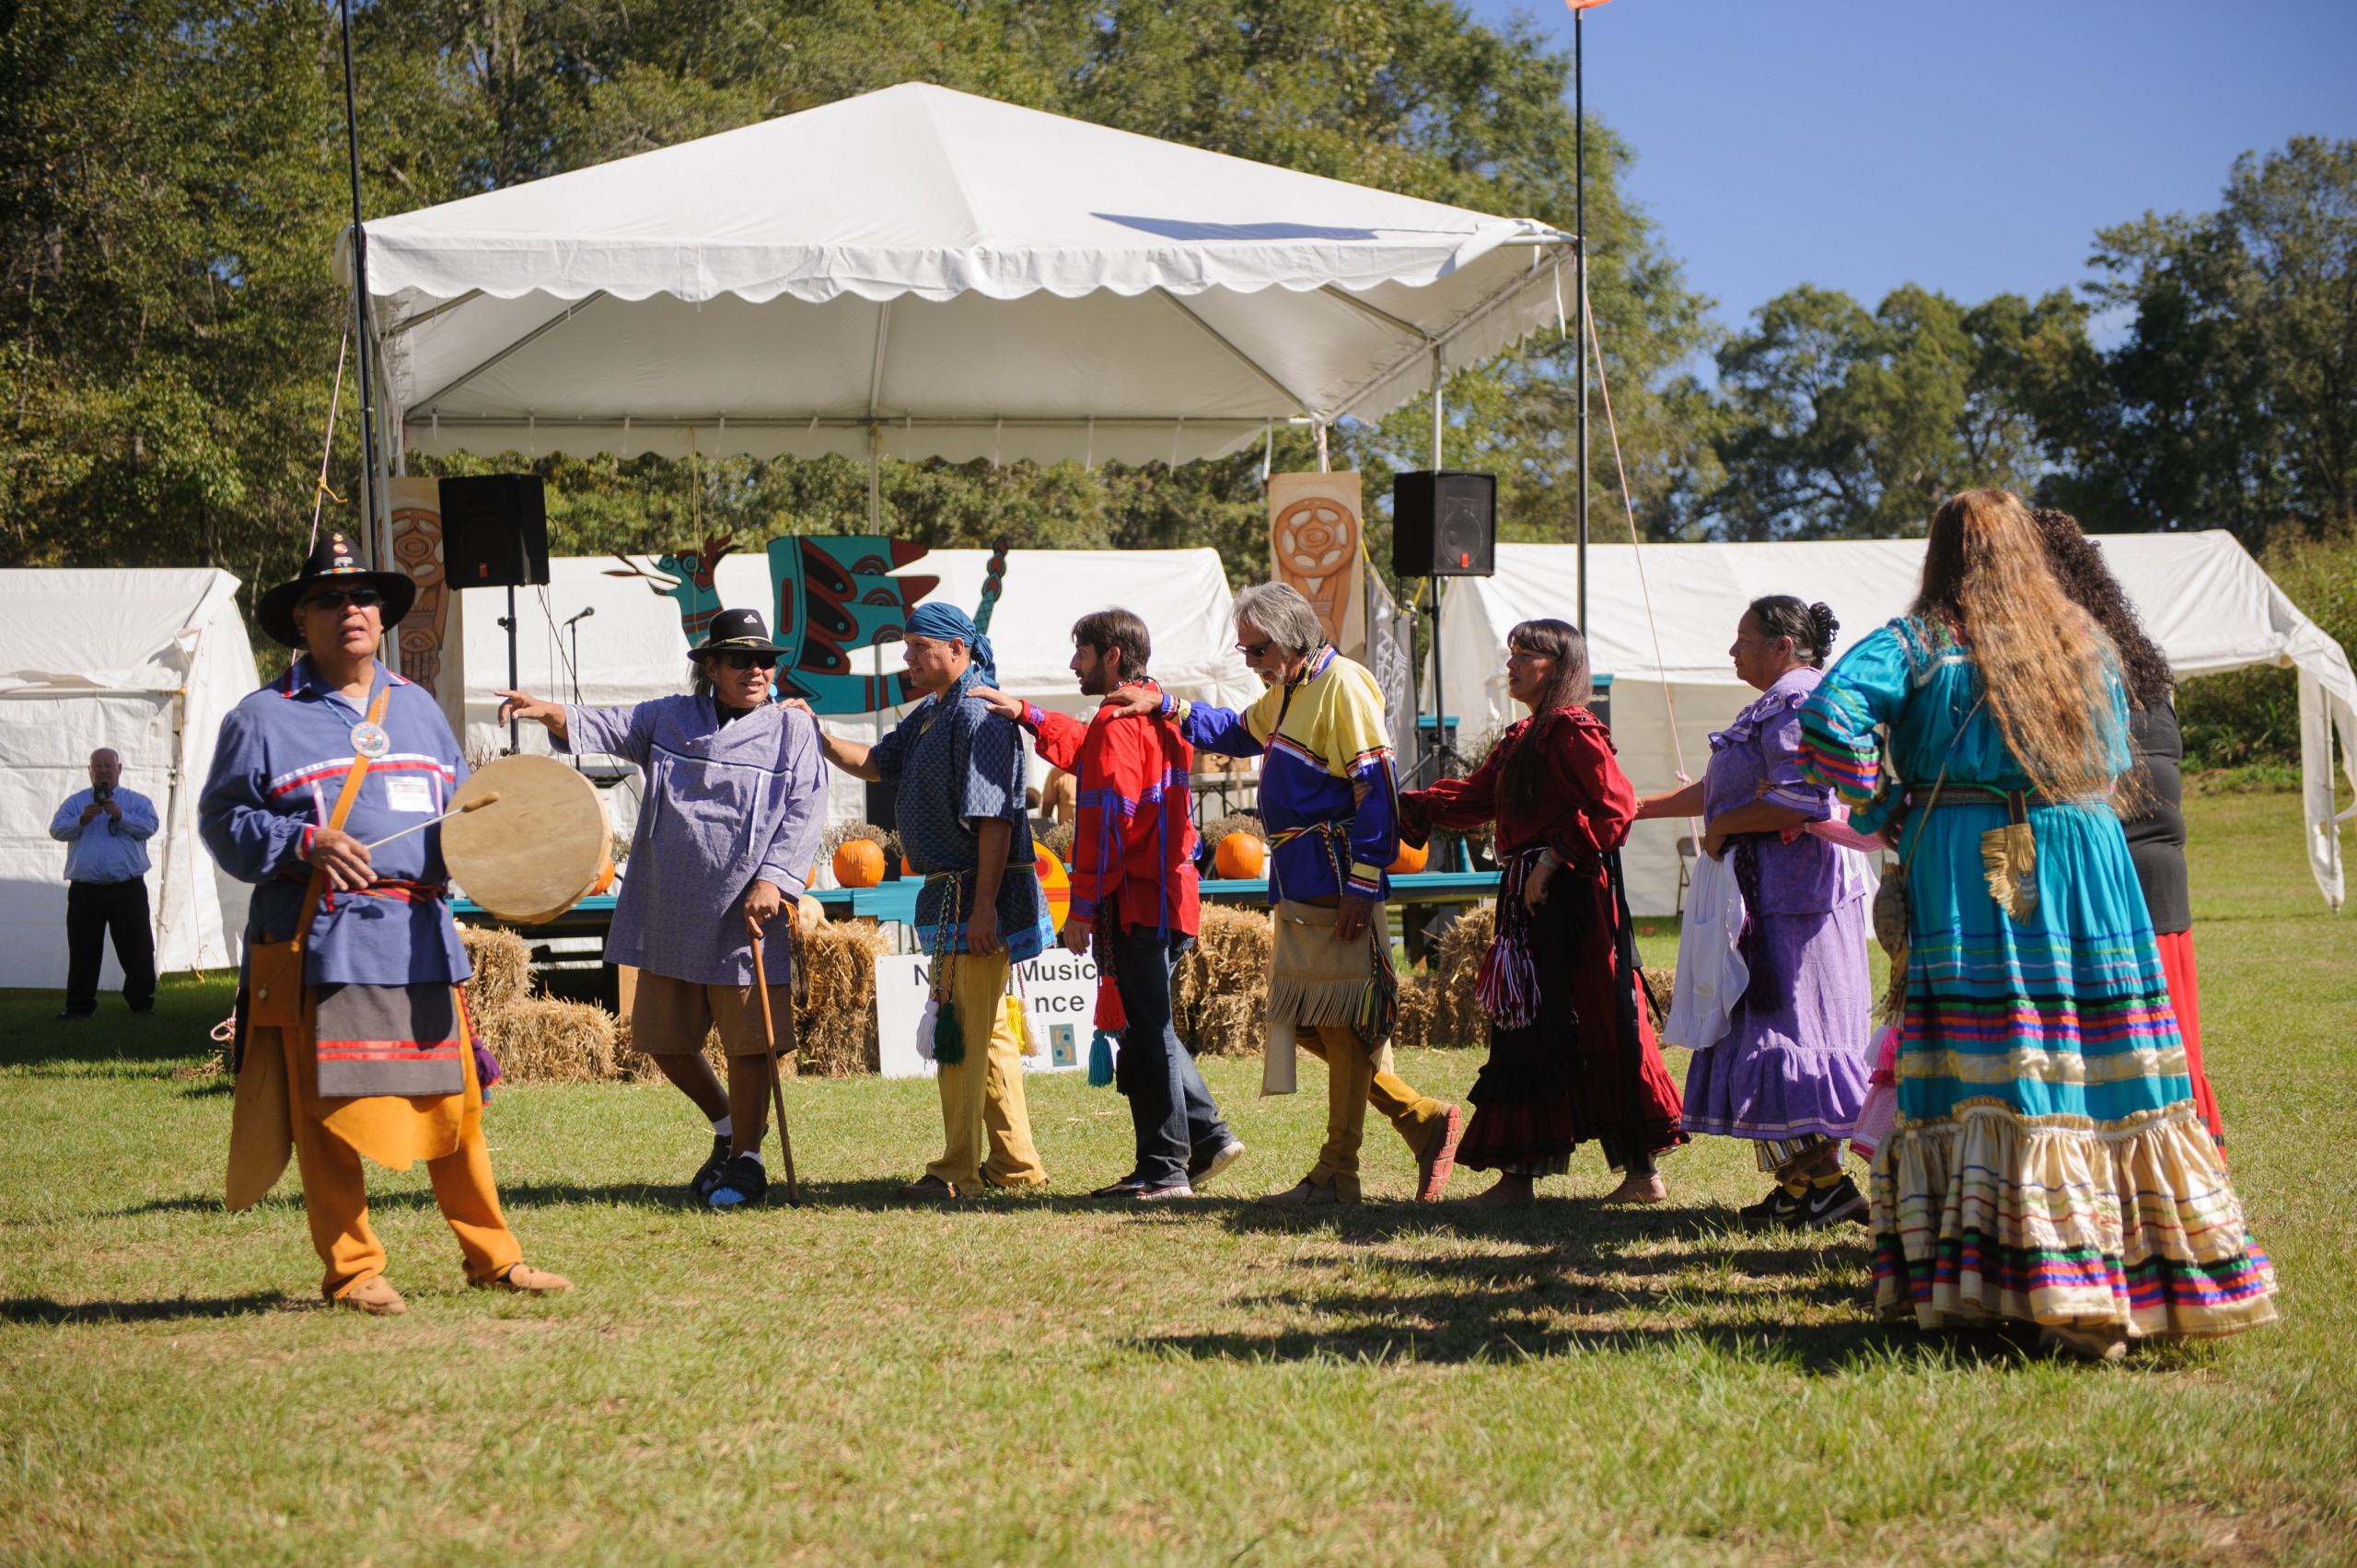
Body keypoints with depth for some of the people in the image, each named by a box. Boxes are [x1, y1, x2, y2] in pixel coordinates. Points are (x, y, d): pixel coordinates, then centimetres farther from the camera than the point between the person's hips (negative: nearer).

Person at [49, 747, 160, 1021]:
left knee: (137, 951, -1)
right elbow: (56, 829, 1)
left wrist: (120, 816, -18)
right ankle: (79, 1006, 13)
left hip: (127, 890, -1)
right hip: (85, 891, 1)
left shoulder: (137, 801, 11)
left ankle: (141, 1004, 6)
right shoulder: (75, 801, 14)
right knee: (83, 952, 5)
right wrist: (82, 820, -16)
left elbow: (149, 826, -5)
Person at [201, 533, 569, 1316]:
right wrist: (303, 844, -15)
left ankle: (492, 1256, 15)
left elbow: (460, 804, 24)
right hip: (322, 943, -4)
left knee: (455, 1103, 6)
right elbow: (223, 821, 0)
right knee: (332, 1114, -3)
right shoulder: (264, 719, 3)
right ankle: (352, 1270, 7)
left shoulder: (417, 708, 18)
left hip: (420, 937, 4)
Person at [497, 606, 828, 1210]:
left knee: (747, 1042, -2)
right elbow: (605, 727, 1)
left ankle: (745, 1160, 13)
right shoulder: (669, 719, 11)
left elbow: (804, 814, -4)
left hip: (747, 916, -4)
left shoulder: (794, 731, 3)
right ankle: (727, 1123, 34)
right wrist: (547, 712, -19)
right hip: (668, 917, 4)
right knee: (663, 1040, 12)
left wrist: (772, 880, -17)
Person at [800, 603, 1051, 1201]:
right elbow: (874, 763, 23)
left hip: (977, 894, -11)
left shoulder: (978, 714, -16)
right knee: (986, 1030, 15)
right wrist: (816, 735, 6)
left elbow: (993, 819, -21)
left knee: (961, 1030, -8)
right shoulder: (932, 713, 16)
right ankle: (1016, 1163, 22)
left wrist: (984, 906, -25)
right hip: (949, 895, 11)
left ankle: (958, 1170, -4)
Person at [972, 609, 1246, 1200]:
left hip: (1136, 906, -10)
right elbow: (1085, 750, 36)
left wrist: (1082, 909, -16)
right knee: (1150, 1029, 18)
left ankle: (1164, 1168, -1)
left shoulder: (1118, 722, -13)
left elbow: (1106, 824, -19)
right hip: (1168, 897, 10)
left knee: (1147, 1034, -5)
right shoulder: (1157, 714, 17)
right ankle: (1207, 1136, 18)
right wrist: (1025, 714, 35)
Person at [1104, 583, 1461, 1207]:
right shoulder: (1285, 692, 17)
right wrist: (1166, 707, 21)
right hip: (1297, 884, 10)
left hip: (1336, 885, -10)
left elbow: (1377, 789, -18)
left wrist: (1362, 885, -21)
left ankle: (1337, 1174, 2)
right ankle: (1424, 1119, 15)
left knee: (1340, 1024, -3)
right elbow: (1236, 733, 35)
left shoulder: (1343, 687, -13)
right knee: (1304, 1022, 10)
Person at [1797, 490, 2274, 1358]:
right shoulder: (2083, 641, 11)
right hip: (2085, 862, 3)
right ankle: (2150, 1273, 5)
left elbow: (1830, 715, -15)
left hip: (1965, 872, -3)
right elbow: (2114, 758, 18)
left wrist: (1886, 809, -4)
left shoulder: (1919, 643, -1)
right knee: (2106, 1061, 5)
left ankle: (1989, 1279, -5)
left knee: (1986, 1071, -3)